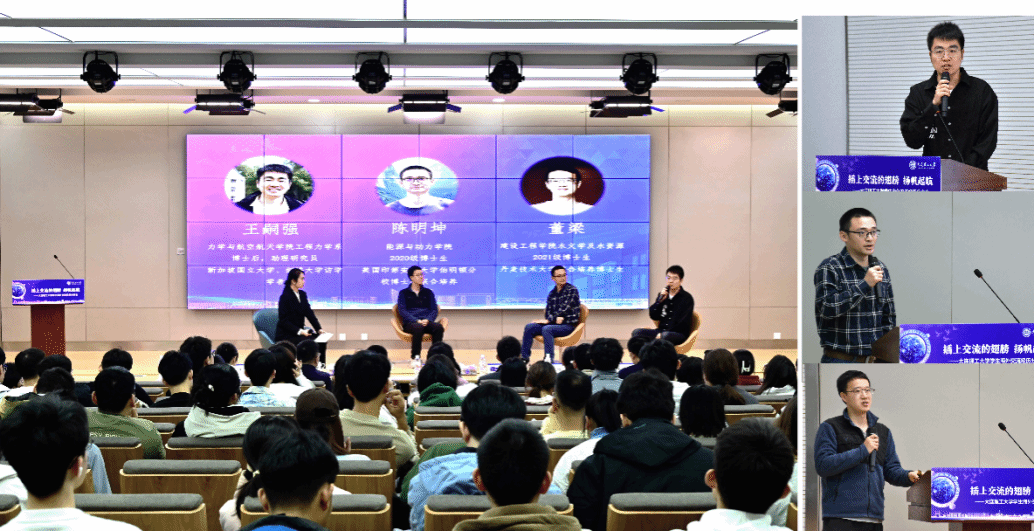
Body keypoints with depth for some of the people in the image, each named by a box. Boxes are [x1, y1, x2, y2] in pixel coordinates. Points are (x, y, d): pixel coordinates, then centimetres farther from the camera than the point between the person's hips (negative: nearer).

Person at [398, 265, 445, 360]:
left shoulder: (428, 292, 22)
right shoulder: (404, 293, 14)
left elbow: (434, 310, 13)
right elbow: (402, 311, 1)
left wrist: (427, 320, -10)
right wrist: (417, 321, -15)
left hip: (426, 322, 3)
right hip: (410, 323, -3)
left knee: (439, 327, -32)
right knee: (418, 327, -40)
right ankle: (415, 356, -33)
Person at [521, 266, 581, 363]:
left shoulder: (572, 290, -6)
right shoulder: (552, 293, 13)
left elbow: (564, 309, -15)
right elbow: (548, 311, 7)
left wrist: (549, 320, -19)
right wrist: (555, 318, -17)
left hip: (569, 325, -7)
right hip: (555, 323, 7)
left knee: (546, 329, -34)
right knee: (529, 327, -11)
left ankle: (549, 359, -41)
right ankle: (524, 357, -9)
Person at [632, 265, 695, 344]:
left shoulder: (687, 298, -1)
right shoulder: (663, 295, 15)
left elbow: (683, 323, -9)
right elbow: (653, 316, 9)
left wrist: (662, 335, -16)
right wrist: (660, 300, -7)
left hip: (679, 334, -5)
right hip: (661, 331, 5)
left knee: (665, 335, -40)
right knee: (636, 332, -18)